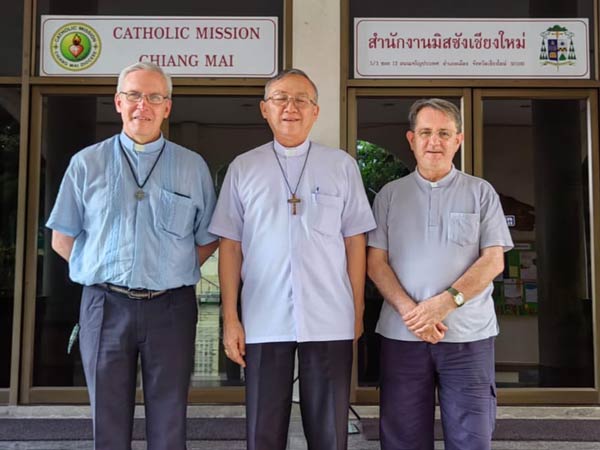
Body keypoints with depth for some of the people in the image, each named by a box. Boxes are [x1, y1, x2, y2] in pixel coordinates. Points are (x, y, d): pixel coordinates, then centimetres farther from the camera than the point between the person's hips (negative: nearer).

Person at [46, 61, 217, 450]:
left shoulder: (193, 166, 6)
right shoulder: (87, 163, 6)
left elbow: (208, 239, 11)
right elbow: (62, 239, 10)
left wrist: (171, 273, 3)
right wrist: (105, 272, 5)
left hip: (170, 309, 0)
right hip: (105, 306, 1)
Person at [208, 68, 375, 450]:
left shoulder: (342, 165, 6)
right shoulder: (243, 168, 7)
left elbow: (355, 242, 6)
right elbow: (230, 246, 5)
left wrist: (358, 311, 3)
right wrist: (230, 317, 0)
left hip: (330, 321, 0)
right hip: (263, 322, 1)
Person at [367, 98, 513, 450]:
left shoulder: (481, 192, 7)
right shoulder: (390, 195, 10)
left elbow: (494, 260, -1)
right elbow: (376, 262, 3)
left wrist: (446, 301, -16)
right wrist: (410, 311, -12)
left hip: (468, 335, -1)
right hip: (402, 335, 1)